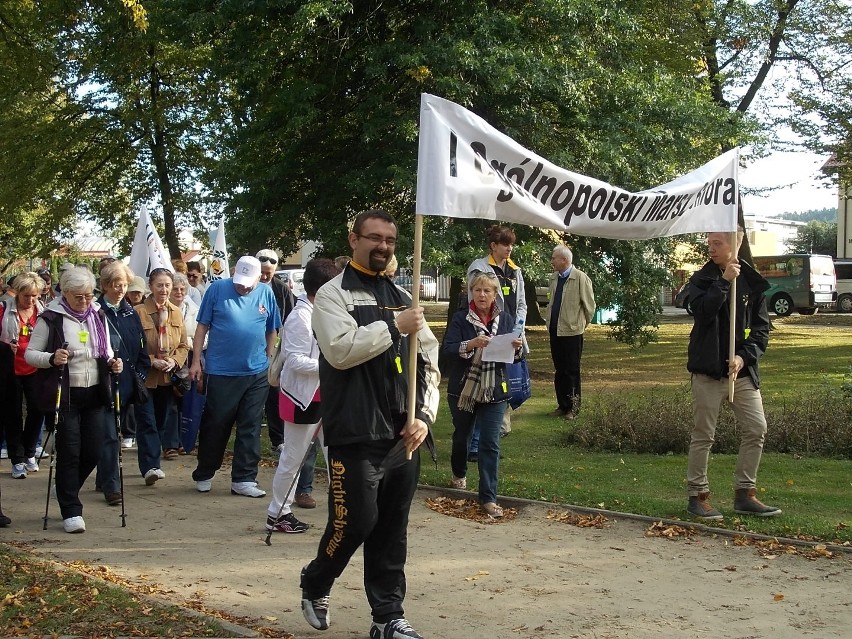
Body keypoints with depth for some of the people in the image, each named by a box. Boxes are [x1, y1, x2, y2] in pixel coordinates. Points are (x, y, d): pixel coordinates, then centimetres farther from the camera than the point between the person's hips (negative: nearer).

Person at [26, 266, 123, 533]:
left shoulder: (98, 316, 10)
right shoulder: (50, 319, -6)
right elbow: (30, 354, -4)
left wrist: (113, 363, -2)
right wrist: (52, 358, -23)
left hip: (94, 394, 5)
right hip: (64, 395, -5)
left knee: (93, 451, 5)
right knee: (69, 452, -6)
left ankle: (66, 493, 30)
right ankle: (71, 512, 2)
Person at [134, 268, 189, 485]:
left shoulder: (176, 313, 8)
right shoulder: (139, 312, -8)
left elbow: (183, 345, 11)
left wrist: (174, 361, -7)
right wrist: (152, 362, -17)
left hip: (169, 377, 5)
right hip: (145, 376, -4)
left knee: (164, 419, 12)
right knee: (147, 422, -6)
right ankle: (150, 466, -9)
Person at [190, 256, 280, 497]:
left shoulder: (266, 294, 4)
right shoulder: (217, 289, -4)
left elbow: (272, 330, 12)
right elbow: (202, 326, 0)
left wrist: (270, 359, 10)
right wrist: (196, 361, -3)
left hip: (257, 372, 3)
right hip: (220, 371, -3)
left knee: (250, 428, 6)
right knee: (215, 425, 6)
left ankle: (243, 479, 13)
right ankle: (204, 475, 21)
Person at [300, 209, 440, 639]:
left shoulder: (402, 298, 16)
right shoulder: (333, 294, 0)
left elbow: (429, 363, 13)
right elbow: (339, 349, -17)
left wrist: (423, 415, 0)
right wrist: (394, 327, -14)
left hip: (403, 436, 5)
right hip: (356, 434, -5)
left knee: (392, 529, 8)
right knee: (355, 521, -5)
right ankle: (314, 584, 23)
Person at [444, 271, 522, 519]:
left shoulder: (506, 319, 0)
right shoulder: (460, 318, -7)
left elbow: (516, 356, 4)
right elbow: (448, 348, -16)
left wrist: (517, 348, -18)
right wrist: (471, 344, -31)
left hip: (494, 392, 0)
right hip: (462, 389, 0)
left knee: (490, 444, -4)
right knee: (461, 436, 19)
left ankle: (488, 497, 0)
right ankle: (459, 473, 47)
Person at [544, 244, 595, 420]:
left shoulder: (580, 278, -13)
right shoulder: (554, 277, 9)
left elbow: (589, 305, -7)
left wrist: (583, 324, 2)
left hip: (571, 331, -7)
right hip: (555, 330, 7)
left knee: (572, 371, 2)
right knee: (559, 371, 12)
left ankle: (573, 407, 10)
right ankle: (562, 405, 20)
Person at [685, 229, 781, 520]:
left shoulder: (753, 282, 5)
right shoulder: (702, 279, 0)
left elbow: (761, 329, 4)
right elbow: (702, 311, -20)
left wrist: (744, 356, -10)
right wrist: (724, 281, -22)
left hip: (742, 367, 3)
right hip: (708, 369, -3)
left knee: (756, 430, 2)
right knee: (703, 435, 1)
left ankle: (744, 495, 13)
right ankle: (697, 495, 10)